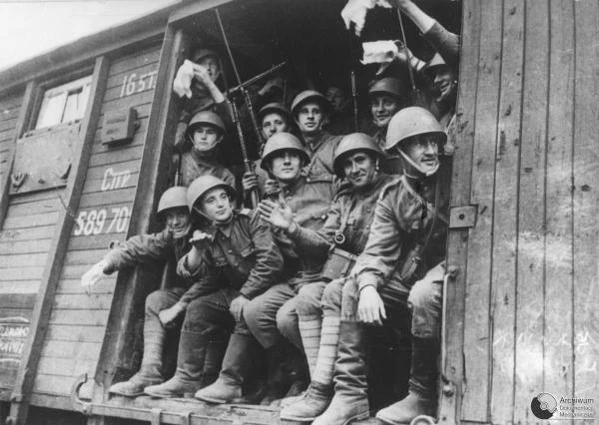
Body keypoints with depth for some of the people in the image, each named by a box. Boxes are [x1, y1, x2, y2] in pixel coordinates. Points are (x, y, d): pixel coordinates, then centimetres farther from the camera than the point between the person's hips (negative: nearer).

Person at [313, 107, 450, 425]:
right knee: (350, 292, -12)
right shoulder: (392, 195, 3)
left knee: (424, 295, -34)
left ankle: (423, 396, -15)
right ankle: (350, 393, -10)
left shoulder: (452, 184, -8)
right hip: (404, 282, 4)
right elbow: (378, 251, -5)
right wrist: (368, 286, -25)